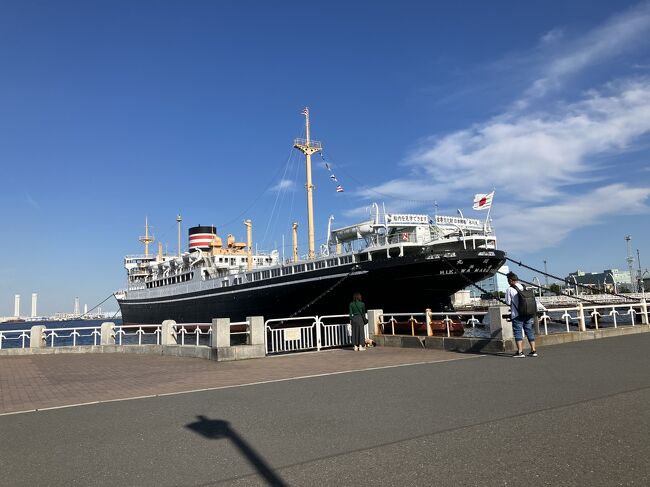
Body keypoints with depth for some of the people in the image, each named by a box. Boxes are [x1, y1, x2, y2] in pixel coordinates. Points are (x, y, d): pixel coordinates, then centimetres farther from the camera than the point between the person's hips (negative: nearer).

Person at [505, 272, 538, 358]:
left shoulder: (509, 289, -8)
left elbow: (508, 303, -5)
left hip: (517, 315, -5)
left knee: (518, 332, -1)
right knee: (529, 331, 12)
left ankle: (520, 352, -6)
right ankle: (533, 350, 14)